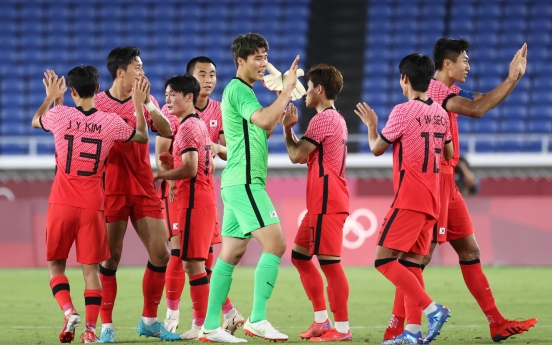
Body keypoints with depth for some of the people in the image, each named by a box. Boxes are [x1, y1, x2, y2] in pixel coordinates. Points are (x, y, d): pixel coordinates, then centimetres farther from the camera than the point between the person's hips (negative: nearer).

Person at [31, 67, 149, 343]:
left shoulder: (59, 115, -4)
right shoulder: (110, 122, -2)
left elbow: (35, 121, 22)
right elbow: (142, 136, 18)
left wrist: (51, 97, 37)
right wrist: (138, 103, 29)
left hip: (62, 204, -1)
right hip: (93, 206, 1)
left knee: (56, 264, 12)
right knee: (90, 268, 5)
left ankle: (69, 312, -9)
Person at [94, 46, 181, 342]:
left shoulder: (146, 101, 9)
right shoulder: (97, 103, -1)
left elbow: (166, 132, -7)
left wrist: (148, 105, -19)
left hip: (144, 189, 4)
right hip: (111, 190, -4)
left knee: (161, 253, 0)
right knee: (111, 257, -4)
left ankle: (149, 321, 15)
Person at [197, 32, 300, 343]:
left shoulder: (240, 91, 21)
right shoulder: (238, 89, -10)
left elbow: (259, 133, 25)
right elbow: (263, 120, -27)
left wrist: (279, 118, 10)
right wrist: (288, 89, -21)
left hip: (239, 183, 10)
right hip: (244, 181, -10)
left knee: (232, 252, 9)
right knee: (275, 243, -16)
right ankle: (258, 319, -18)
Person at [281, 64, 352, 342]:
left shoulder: (323, 119, -13)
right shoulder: (335, 118, 19)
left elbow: (296, 155, -14)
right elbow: (305, 155, 23)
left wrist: (287, 127, 0)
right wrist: (290, 128, 16)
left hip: (326, 202, -11)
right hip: (321, 202, 11)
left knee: (328, 261, -10)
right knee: (300, 255, 15)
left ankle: (342, 328, -10)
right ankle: (322, 320, 17)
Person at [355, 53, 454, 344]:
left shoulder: (403, 111, -10)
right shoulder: (439, 113, 11)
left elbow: (377, 148, 0)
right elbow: (449, 154, 21)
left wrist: (371, 125, 18)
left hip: (409, 199, -8)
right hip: (431, 200, 8)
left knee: (384, 259, -8)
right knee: (411, 264, 9)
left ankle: (432, 309, -17)